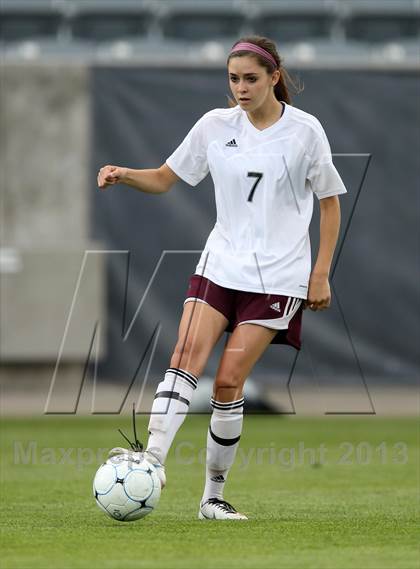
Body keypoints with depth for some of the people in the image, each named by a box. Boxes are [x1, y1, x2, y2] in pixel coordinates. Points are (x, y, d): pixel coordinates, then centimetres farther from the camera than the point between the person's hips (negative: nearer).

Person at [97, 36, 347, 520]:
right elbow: (164, 179, 11)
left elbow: (330, 203, 5)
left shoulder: (304, 130, -3)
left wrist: (321, 274, 0)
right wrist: (124, 175, -10)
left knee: (229, 381, -8)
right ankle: (152, 460, -33)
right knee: (187, 354, -20)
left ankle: (213, 496, 3)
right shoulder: (215, 126, 4)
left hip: (278, 275, -3)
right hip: (220, 264, 3)